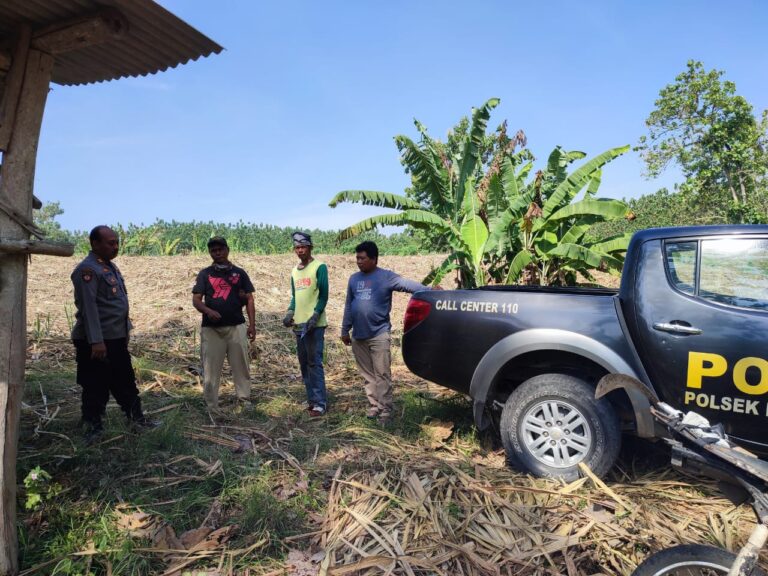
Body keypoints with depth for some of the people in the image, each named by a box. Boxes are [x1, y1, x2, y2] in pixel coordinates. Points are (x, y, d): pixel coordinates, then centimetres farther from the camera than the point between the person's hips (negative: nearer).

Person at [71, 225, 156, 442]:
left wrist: (126, 328, 20)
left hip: (116, 338, 9)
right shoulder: (87, 269, -17)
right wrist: (96, 341, -26)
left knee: (125, 381, 17)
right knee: (96, 386, 4)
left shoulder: (110, 266, 13)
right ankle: (93, 426, 18)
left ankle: (136, 417, 27)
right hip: (96, 341, -9)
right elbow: (88, 307, -23)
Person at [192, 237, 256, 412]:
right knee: (211, 368, 3)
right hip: (211, 328, 0)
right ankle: (212, 406, 12)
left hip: (236, 327, 1)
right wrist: (208, 310, -20)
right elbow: (196, 300, 2)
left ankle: (244, 399, 16)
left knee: (241, 365, 5)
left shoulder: (239, 273, 9)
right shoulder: (205, 274, 8)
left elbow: (249, 299, 9)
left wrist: (252, 324, 1)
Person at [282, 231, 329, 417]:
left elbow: (323, 295, -9)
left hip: (314, 324, -7)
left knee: (314, 363, -6)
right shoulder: (295, 270, 15)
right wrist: (290, 313, 3)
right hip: (298, 324, 7)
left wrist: (315, 317, -18)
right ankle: (311, 399, 20)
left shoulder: (319, 267, -5)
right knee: (304, 364, 11)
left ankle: (320, 403, 0)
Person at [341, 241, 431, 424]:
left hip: (379, 334, -5)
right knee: (367, 375, 13)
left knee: (382, 375, -3)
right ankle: (373, 406, 23)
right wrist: (345, 330, 17)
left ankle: (386, 410, 5)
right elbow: (349, 306, 16)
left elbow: (407, 284, -19)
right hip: (358, 336, 6)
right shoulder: (354, 279, 11)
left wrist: (429, 291, -34)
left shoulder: (386, 277, -6)